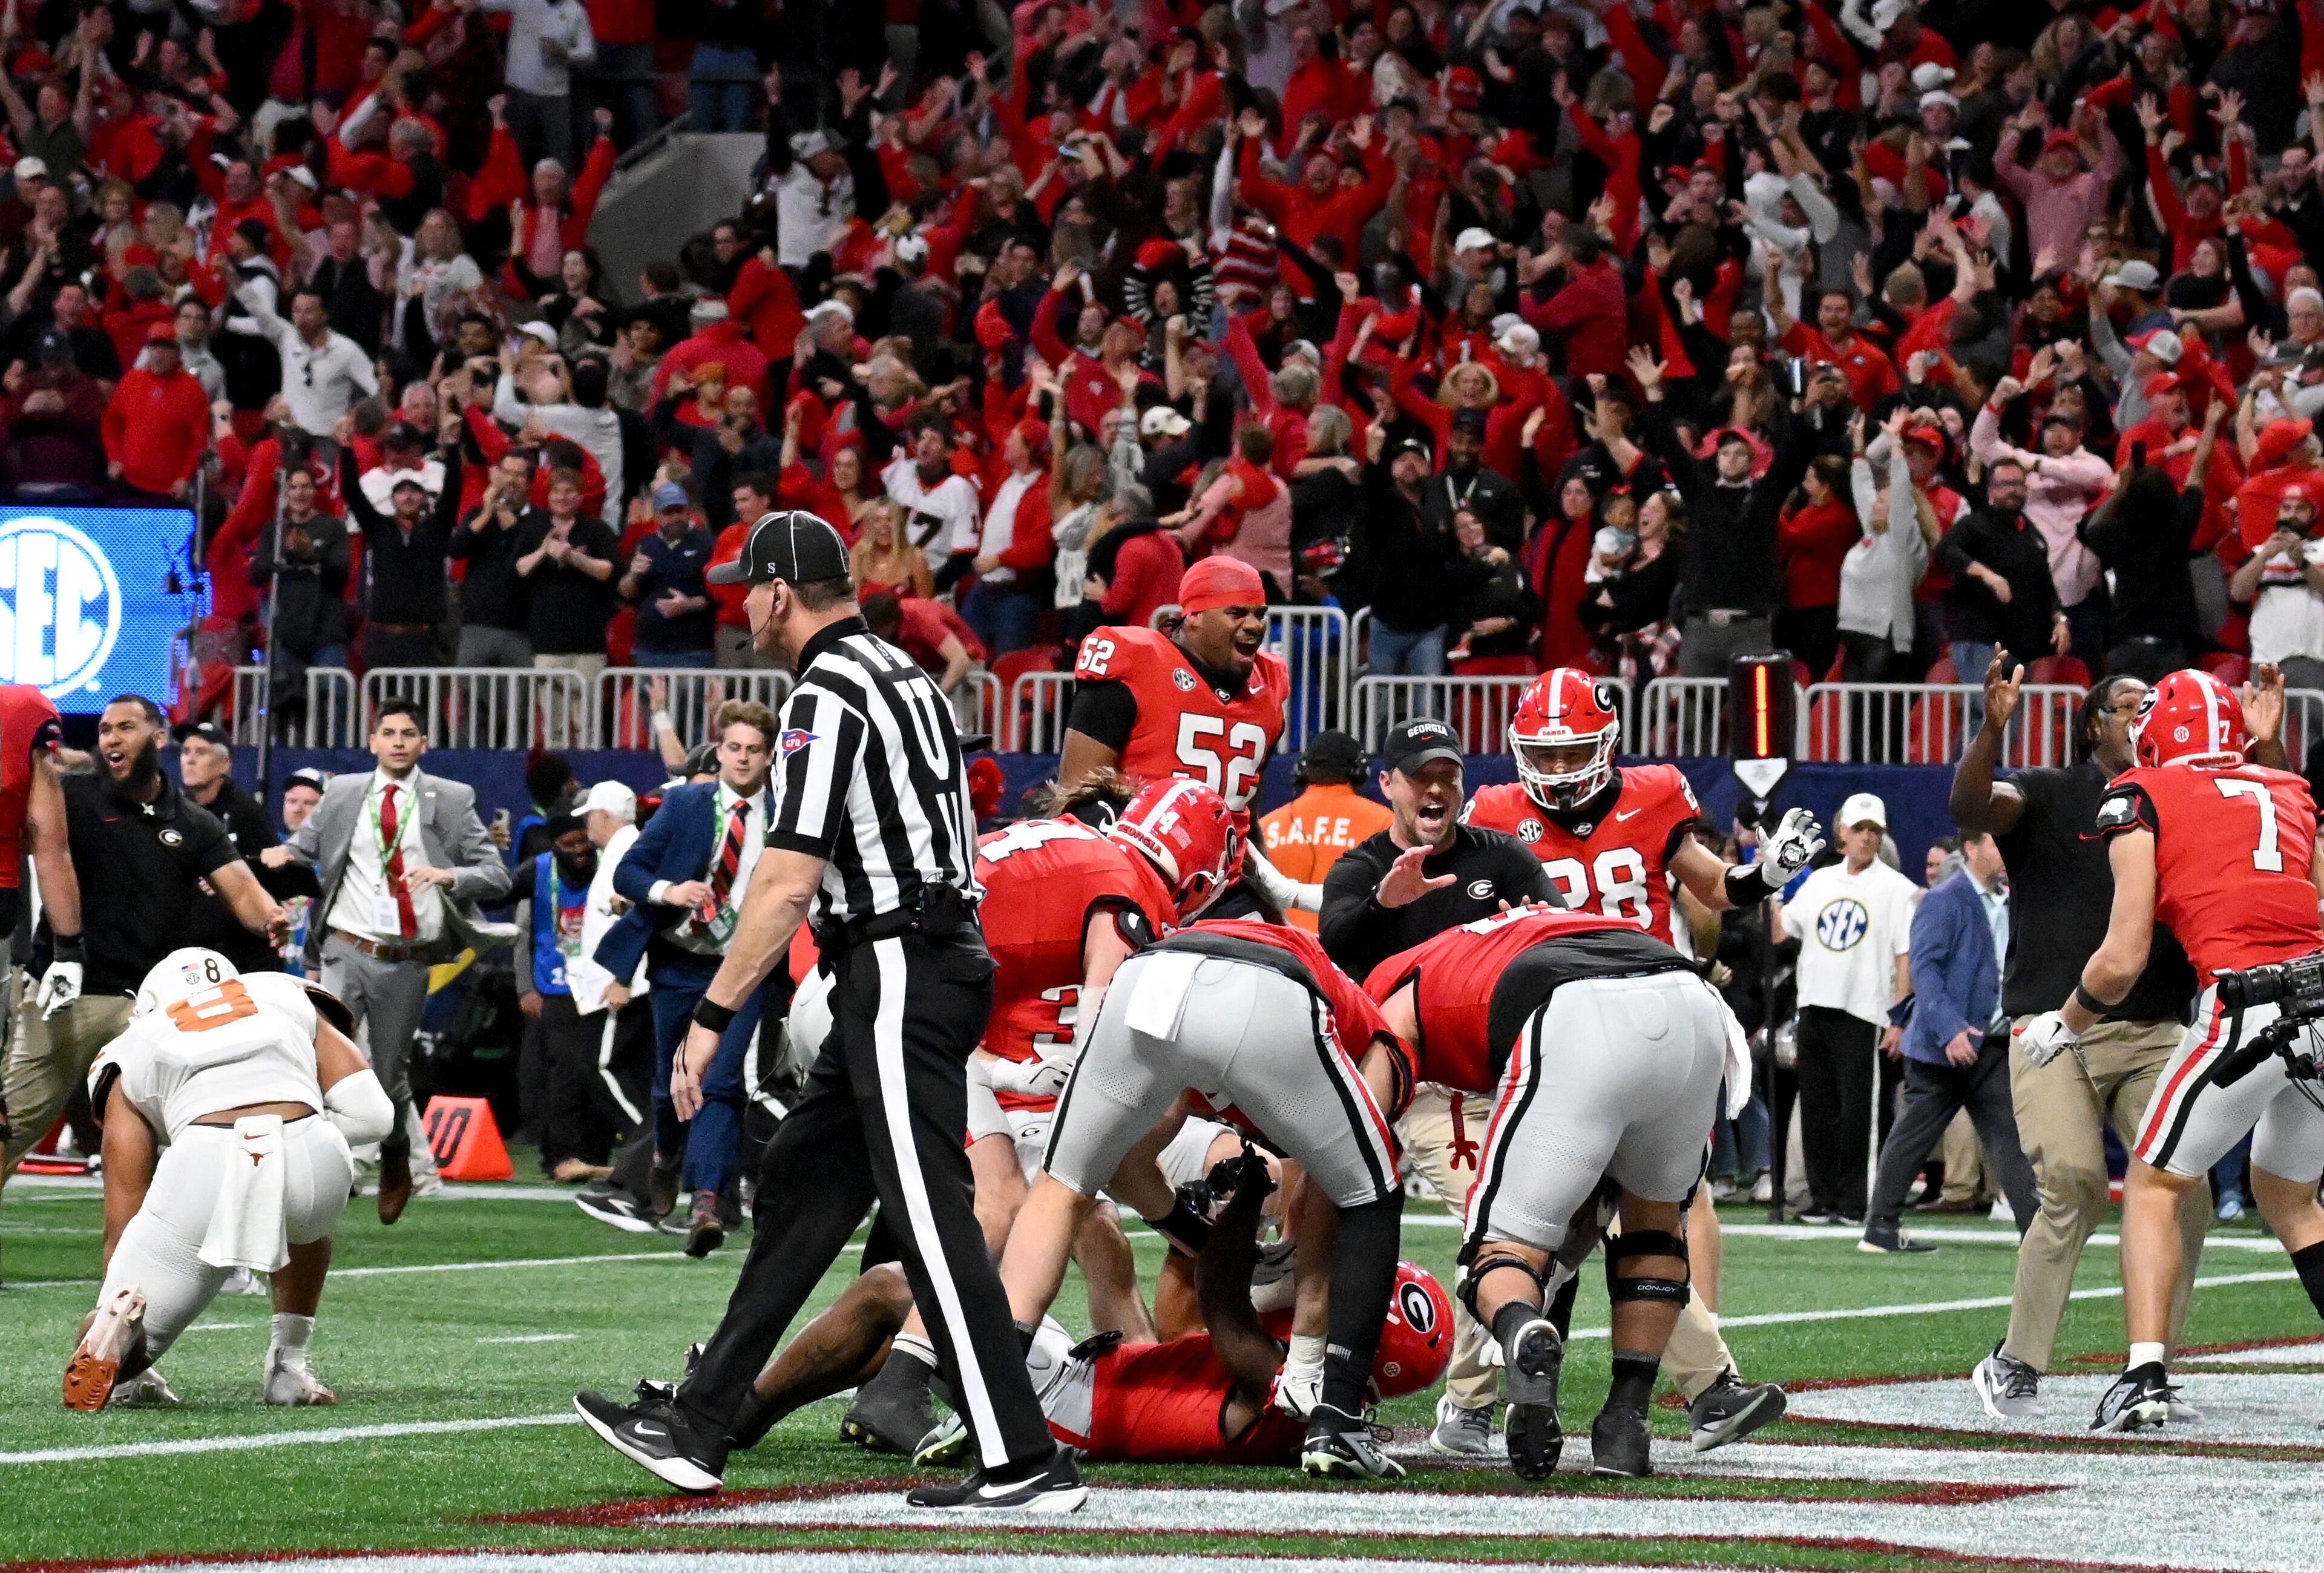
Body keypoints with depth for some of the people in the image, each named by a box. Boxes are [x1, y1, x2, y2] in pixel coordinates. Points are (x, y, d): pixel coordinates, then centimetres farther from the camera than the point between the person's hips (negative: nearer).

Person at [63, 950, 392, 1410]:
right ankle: (287, 1367, 29)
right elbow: (371, 1112, 21)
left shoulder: (132, 1060, 30)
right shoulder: (291, 1000, 35)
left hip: (204, 1165, -2)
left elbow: (123, 1217, 29)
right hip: (312, 1159, 2)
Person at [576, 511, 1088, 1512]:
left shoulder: (826, 698, -13)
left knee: (930, 1216, -11)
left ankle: (1025, 1465, -15)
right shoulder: (903, 676, 17)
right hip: (933, 966, 10)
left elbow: (791, 883, -19)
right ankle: (697, 1428, 18)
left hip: (898, 973, -10)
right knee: (799, 1188, 14)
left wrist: (712, 1016, -17)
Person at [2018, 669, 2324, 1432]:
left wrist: (2063, 1023, 18)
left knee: (2155, 1184, 11)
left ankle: (2145, 1373, -2)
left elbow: (2123, 959, 2)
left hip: (2250, 1008, -5)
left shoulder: (2144, 800, 5)